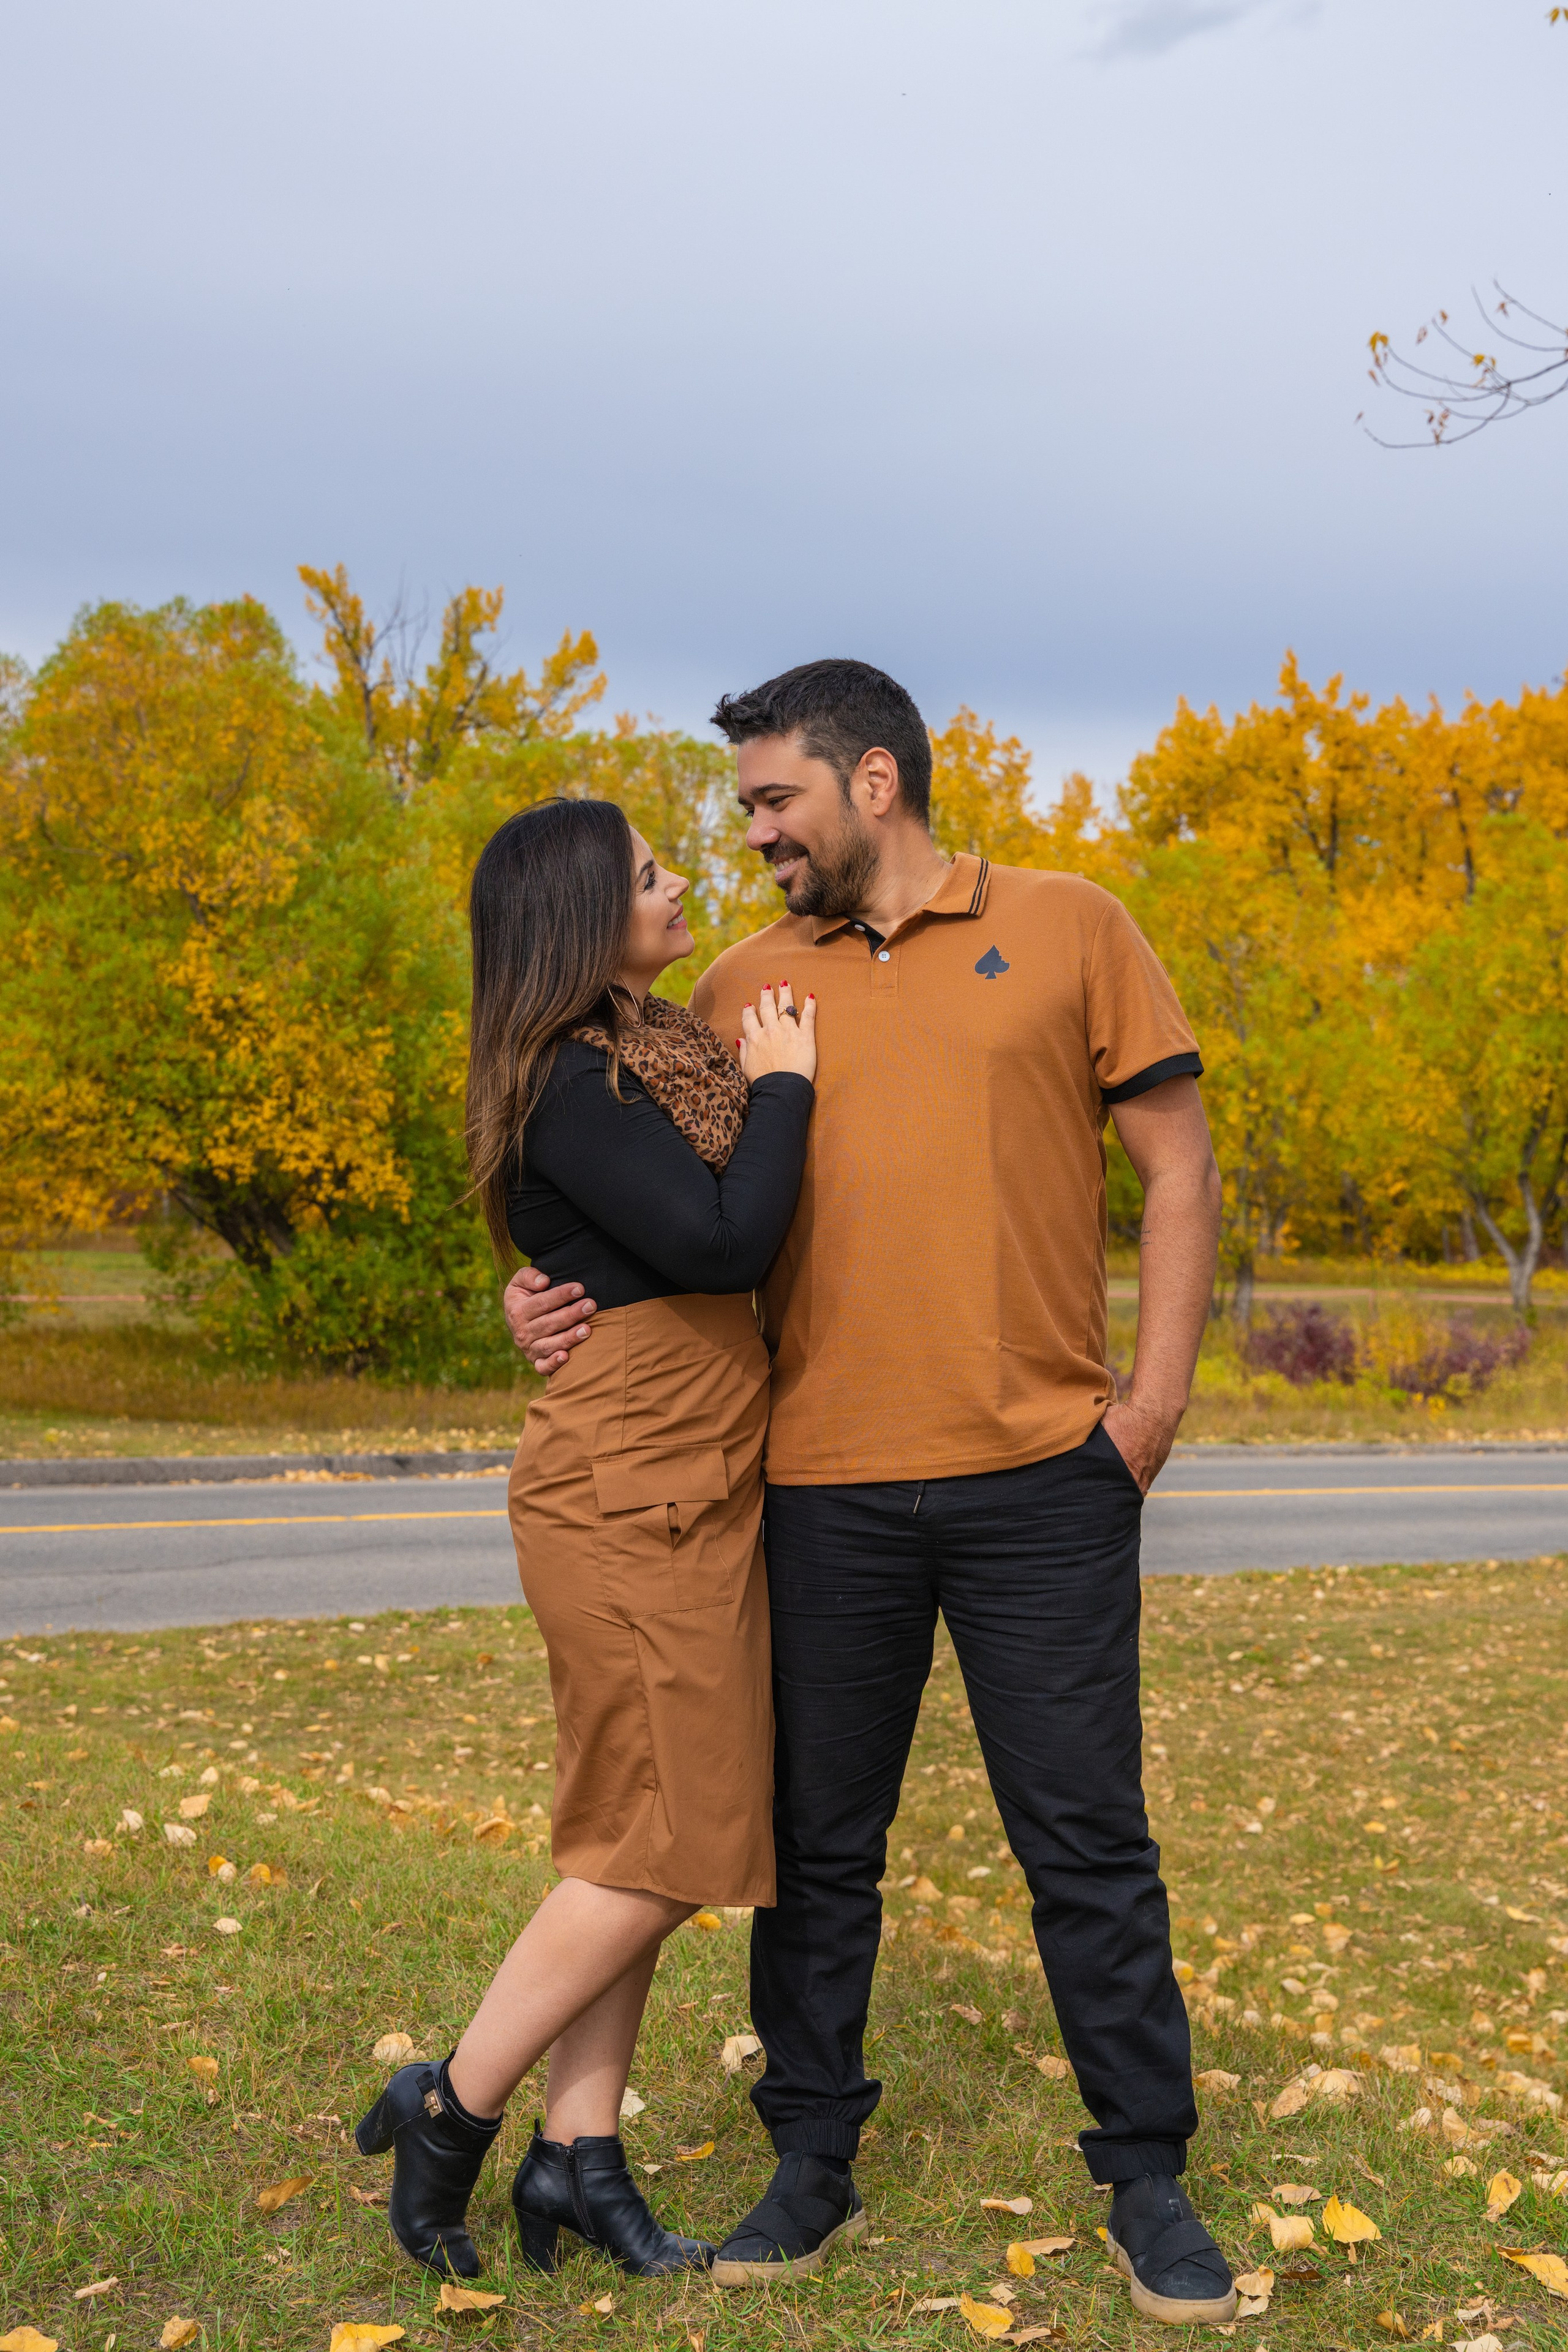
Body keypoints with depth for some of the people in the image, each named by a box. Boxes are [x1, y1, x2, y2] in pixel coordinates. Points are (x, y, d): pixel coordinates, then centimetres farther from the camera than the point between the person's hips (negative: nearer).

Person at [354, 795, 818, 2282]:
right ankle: (453, 2106, 8)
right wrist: (779, 1088, -11)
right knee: (663, 1843, -5)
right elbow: (723, 1239, -23)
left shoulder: (649, 1050, 15)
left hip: (691, 1499, 9)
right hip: (629, 1501, -9)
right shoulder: (574, 1084, -15)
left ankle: (580, 2155, 17)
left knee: (639, 1842, 10)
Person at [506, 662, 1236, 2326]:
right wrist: (557, 1303, -6)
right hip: (826, 1485, 3)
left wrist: (1155, 1398, -4)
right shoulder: (745, 985, 10)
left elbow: (1176, 1166, 4)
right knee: (816, 1844, 11)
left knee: (1086, 1841, 5)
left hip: (1041, 1473, -2)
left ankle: (1147, 2184, 20)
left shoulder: (1067, 929, 3)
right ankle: (812, 2168, 27)